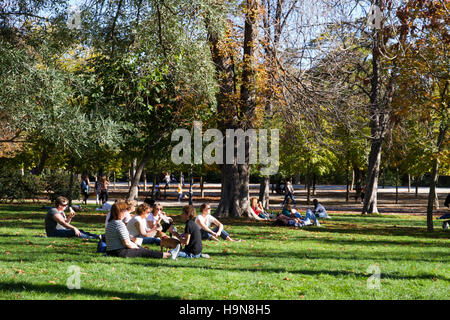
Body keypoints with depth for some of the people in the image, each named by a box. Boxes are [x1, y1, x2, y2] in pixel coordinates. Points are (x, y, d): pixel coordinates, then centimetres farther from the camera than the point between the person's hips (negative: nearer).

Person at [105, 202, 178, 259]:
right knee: (146, 252, -1)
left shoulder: (111, 222, 13)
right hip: (120, 252, -10)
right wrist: (136, 247, -2)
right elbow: (126, 243, -21)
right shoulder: (119, 224, -19)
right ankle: (169, 255, 8)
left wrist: (135, 245, 16)